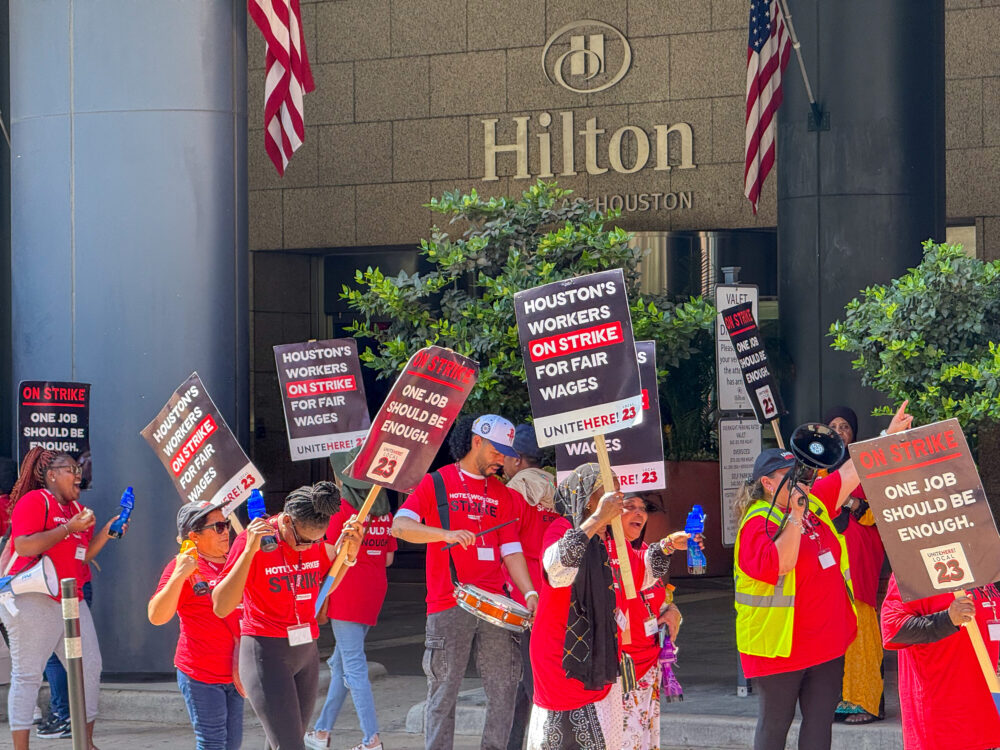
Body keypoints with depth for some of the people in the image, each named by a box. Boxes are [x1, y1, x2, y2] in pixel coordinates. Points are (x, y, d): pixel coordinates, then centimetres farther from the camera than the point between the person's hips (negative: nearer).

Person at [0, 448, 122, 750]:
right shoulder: (35, 500, -8)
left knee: (90, 668, 6)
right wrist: (69, 528, -18)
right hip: (34, 601, -8)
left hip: (71, 600, 9)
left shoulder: (77, 508, 18)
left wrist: (106, 531, 8)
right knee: (27, 675, -5)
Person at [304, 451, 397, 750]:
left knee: (353, 666, -6)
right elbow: (388, 558, 11)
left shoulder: (342, 509, -10)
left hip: (348, 590, -7)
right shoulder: (384, 510, 9)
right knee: (340, 663, 17)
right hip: (375, 591, 7)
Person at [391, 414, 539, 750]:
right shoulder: (437, 482, 3)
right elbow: (399, 526, -7)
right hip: (449, 605, -4)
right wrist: (446, 534, -21)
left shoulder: (501, 493, 17)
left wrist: (529, 593, -2)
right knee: (444, 690, -2)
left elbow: (511, 549, 13)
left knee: (504, 685, 2)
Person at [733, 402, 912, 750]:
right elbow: (779, 565, -33)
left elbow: (854, 471, 11)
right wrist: (795, 516, -32)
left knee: (820, 721, 10)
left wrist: (890, 435, 7)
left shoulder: (814, 503, 6)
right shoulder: (758, 523, -16)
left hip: (827, 642, 7)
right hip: (780, 644, -7)